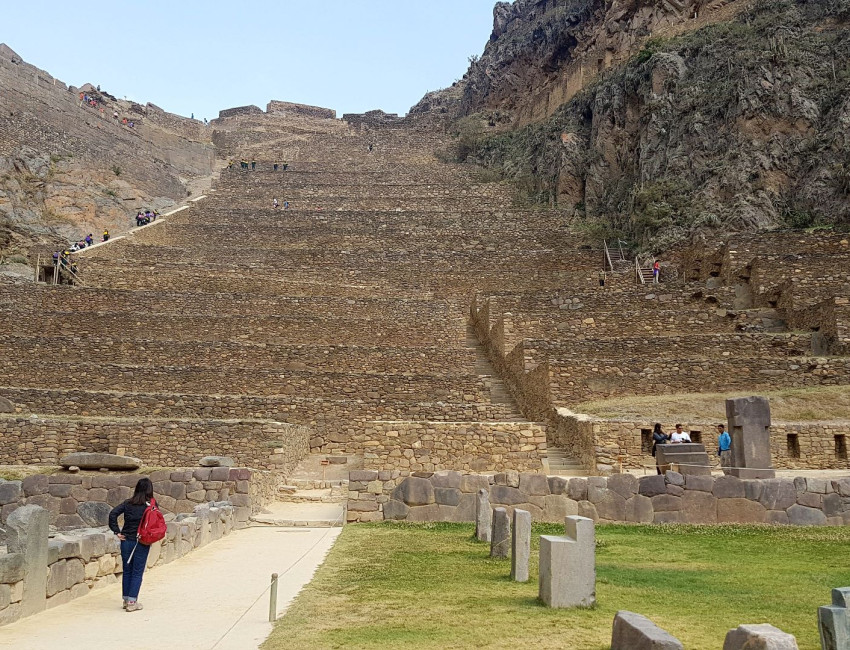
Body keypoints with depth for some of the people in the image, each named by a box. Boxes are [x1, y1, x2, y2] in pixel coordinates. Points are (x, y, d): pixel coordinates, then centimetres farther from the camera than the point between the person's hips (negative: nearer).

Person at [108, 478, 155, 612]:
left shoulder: (128, 503, 2)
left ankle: (126, 599, 23)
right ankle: (132, 602, 4)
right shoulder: (151, 504, -6)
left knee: (127, 570, 15)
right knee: (137, 572, 5)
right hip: (142, 542, -3)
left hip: (127, 540, 3)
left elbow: (113, 513, -7)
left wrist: (117, 532, -3)